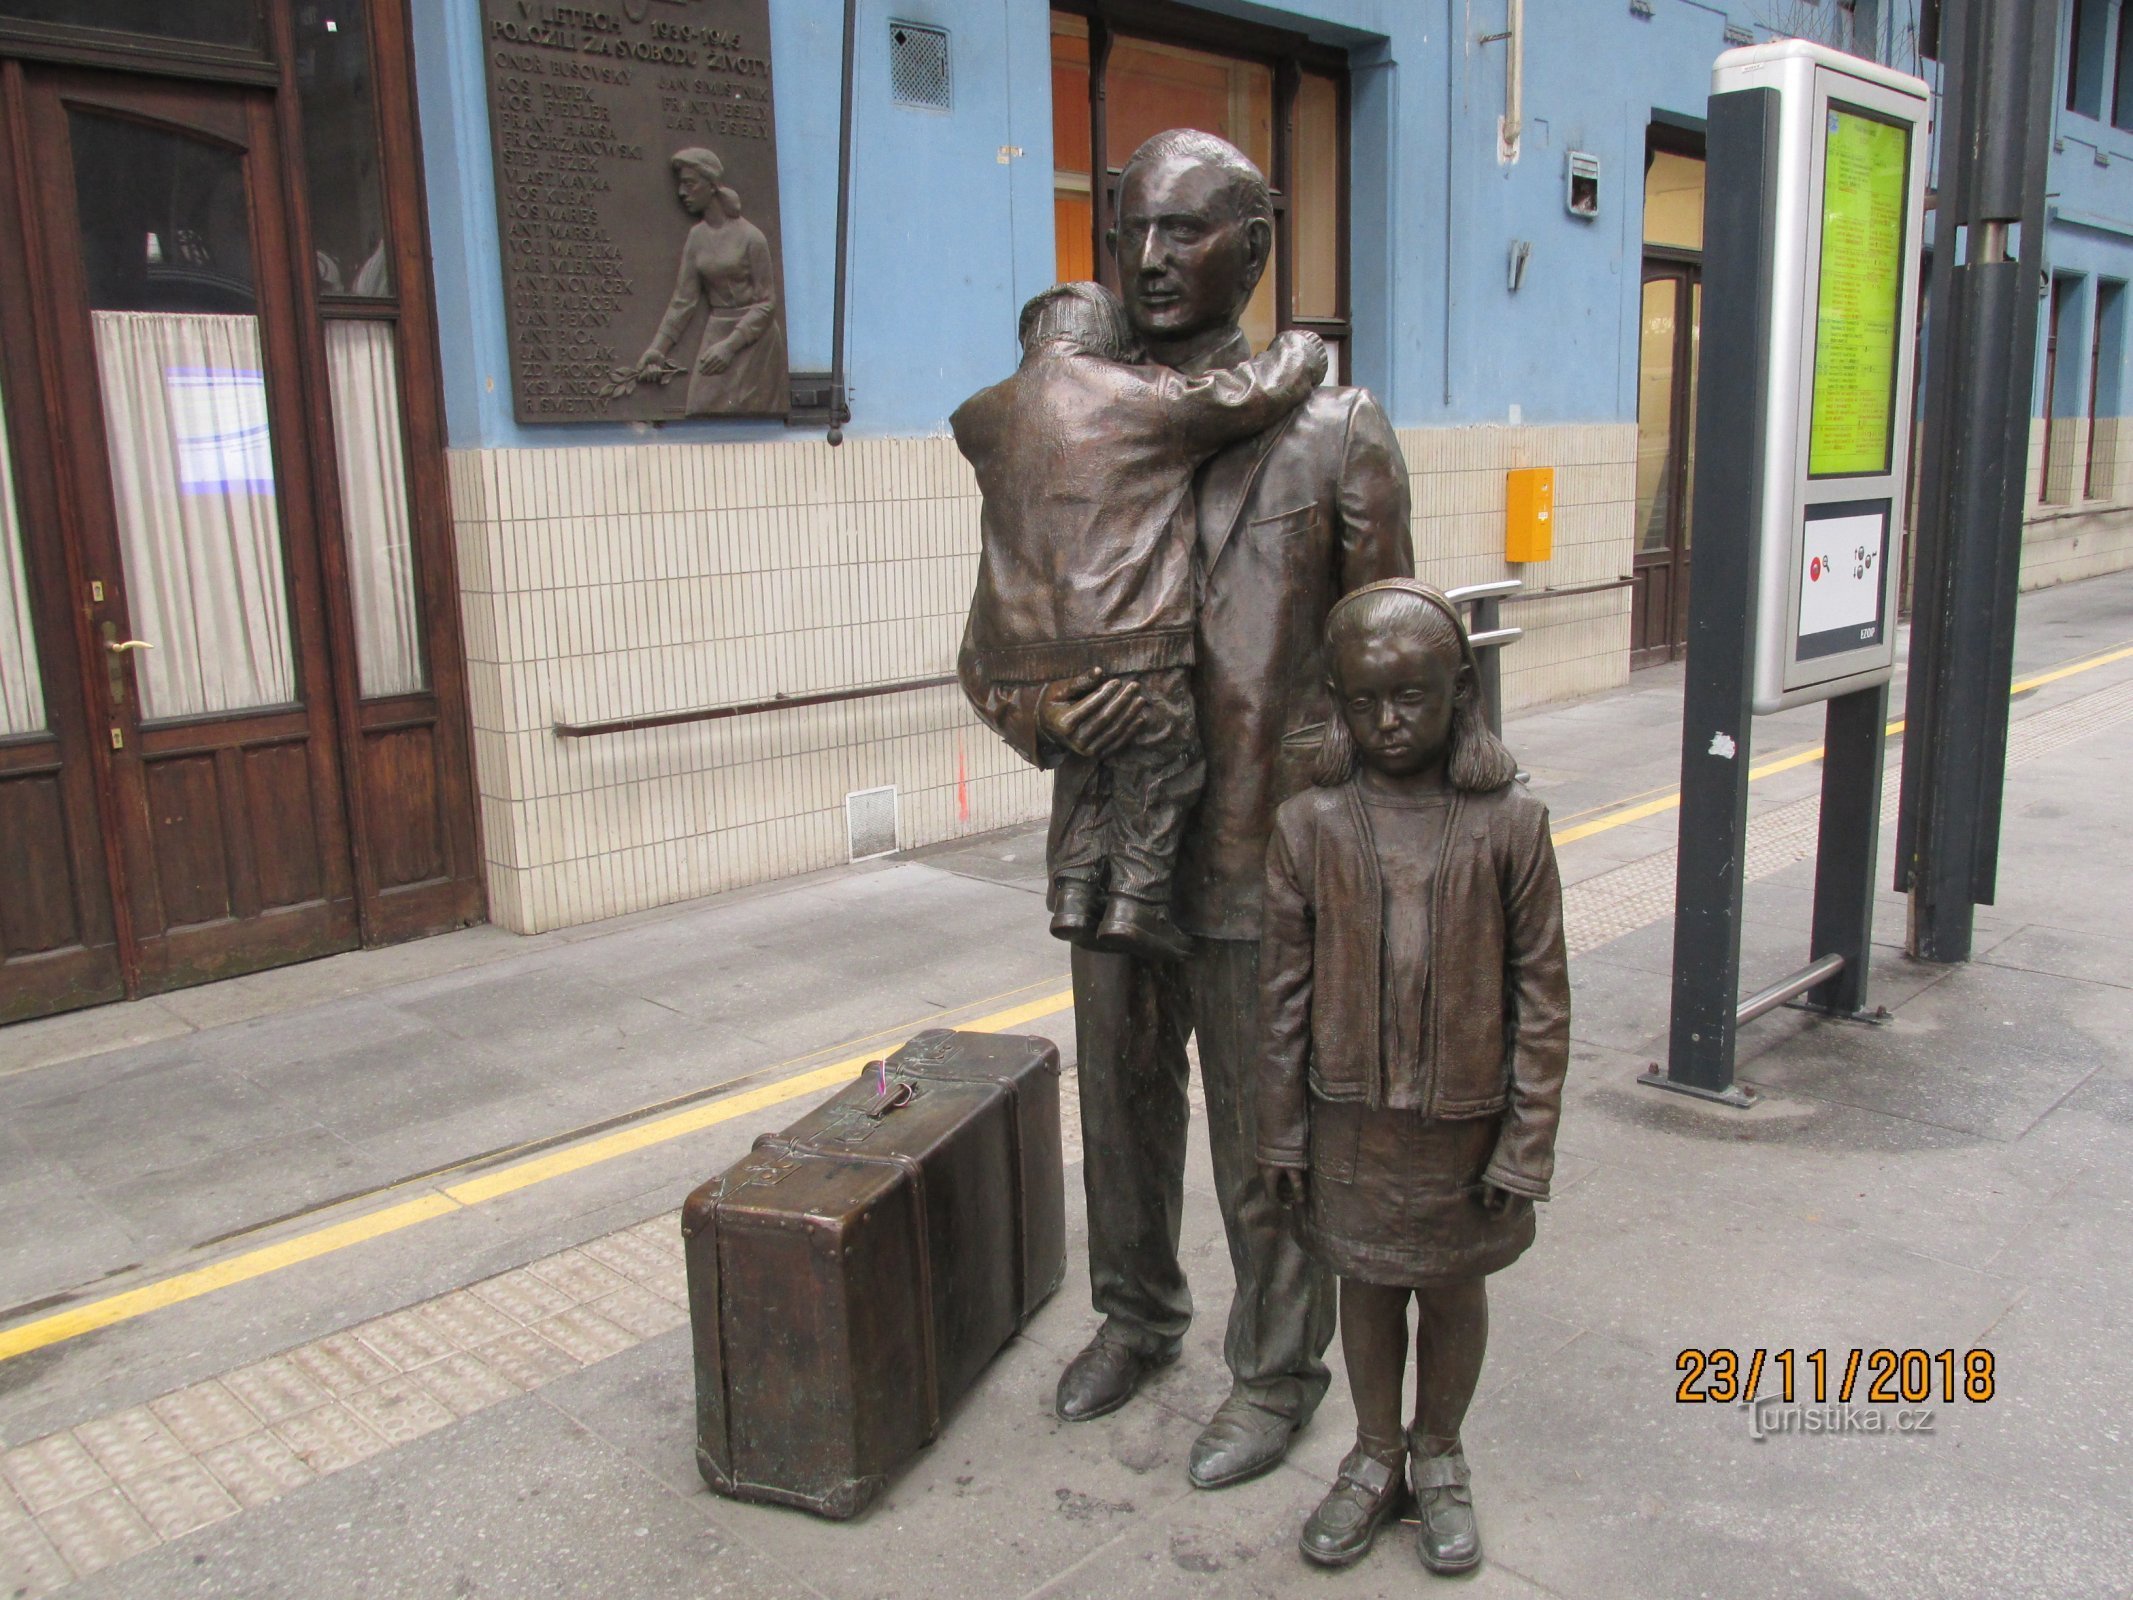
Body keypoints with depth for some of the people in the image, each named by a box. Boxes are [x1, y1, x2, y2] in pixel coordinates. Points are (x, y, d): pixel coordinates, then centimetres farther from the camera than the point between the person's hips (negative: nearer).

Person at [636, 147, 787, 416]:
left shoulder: (750, 236, -9)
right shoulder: (697, 237, 5)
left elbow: (766, 302, -10)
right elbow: (684, 300, 2)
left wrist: (731, 344, -20)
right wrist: (657, 348, -8)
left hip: (753, 337, -5)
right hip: (715, 332, 5)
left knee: (748, 420, -3)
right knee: (705, 407, 1)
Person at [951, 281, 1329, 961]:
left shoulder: (984, 417, 14)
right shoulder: (1150, 398, 2)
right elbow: (1269, 387, 6)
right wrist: (1301, 346, 27)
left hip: (1020, 652, 5)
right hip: (1129, 643, -5)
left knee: (1082, 763, 24)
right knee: (1162, 762, 14)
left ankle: (1074, 890, 18)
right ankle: (1136, 898, 10)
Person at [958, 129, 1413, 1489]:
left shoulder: (1333, 433, -5)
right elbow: (990, 642, 8)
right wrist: (1040, 717, -14)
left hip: (1261, 865, -4)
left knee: (1266, 1142, 10)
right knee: (1123, 1106, 21)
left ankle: (1280, 1372, 34)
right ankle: (1139, 1314, 46)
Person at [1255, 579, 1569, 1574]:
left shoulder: (1510, 825, -12)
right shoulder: (1309, 828, -10)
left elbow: (1541, 996, -7)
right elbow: (1283, 995, -3)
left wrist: (1525, 1143, -6)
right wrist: (1282, 1135, 0)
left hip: (1463, 1122, -1)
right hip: (1351, 1120, 1)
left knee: (1453, 1287, 17)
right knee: (1367, 1284, 18)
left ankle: (1439, 1456, 41)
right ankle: (1375, 1458, 40)